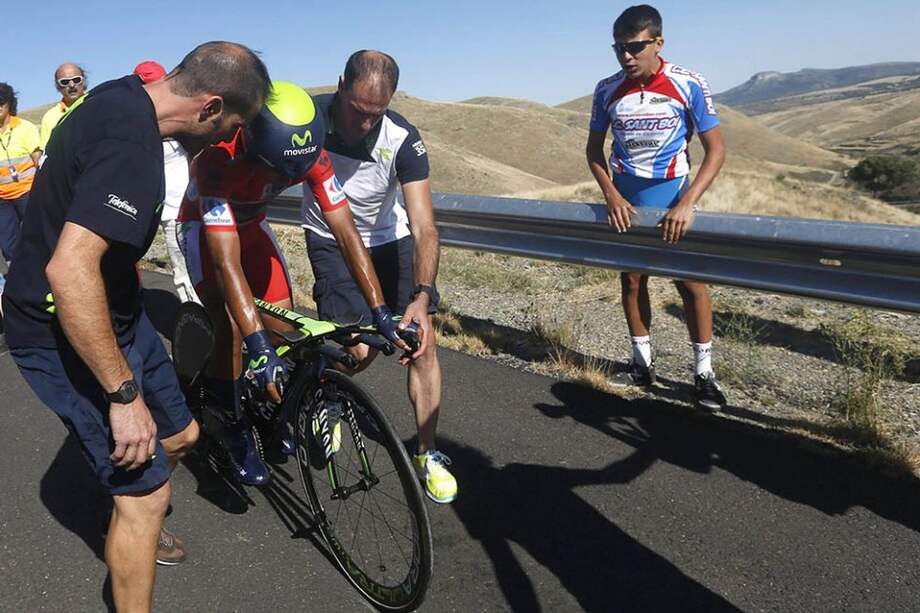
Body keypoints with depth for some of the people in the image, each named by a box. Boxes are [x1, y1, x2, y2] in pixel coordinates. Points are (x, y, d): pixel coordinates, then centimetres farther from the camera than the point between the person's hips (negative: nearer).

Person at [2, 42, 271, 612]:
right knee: (146, 494, -3)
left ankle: (137, 522, 49)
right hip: (63, 334, -9)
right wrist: (125, 393, -30)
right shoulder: (132, 143, -31)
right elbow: (69, 270, -38)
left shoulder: (124, 95, 0)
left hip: (116, 310, 10)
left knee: (179, 436, 21)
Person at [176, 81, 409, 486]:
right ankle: (233, 430, 0)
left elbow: (346, 233, -29)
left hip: (250, 224, 4)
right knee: (232, 328, -22)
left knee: (283, 323, -6)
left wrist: (381, 313, -34)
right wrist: (259, 348, -53)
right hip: (202, 227, -4)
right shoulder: (219, 159, -42)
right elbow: (227, 263, -46)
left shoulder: (310, 154, -29)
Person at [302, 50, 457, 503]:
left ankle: (428, 453, 9)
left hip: (389, 240, 1)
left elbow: (424, 226, -29)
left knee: (422, 342, -9)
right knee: (359, 351, -16)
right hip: (330, 244, -1)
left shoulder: (402, 138, -25)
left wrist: (421, 298, -42)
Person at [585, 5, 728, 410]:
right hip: (625, 200, 3)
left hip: (672, 199, -2)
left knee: (691, 282, -3)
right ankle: (642, 363, 23)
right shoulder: (608, 90, -7)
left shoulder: (688, 85, -14)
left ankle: (703, 373, 11)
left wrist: (687, 204, -24)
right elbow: (594, 149, 4)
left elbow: (716, 150, -13)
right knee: (631, 280, 8)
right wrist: (611, 196, -12)